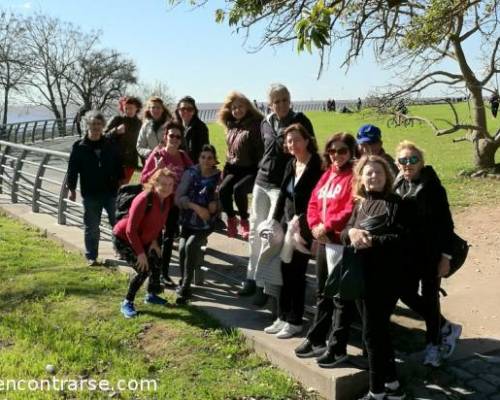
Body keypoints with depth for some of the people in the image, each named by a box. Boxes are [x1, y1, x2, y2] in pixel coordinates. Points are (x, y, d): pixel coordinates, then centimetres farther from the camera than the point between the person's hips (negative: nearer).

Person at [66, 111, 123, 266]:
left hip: (111, 192, 1)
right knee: (91, 227, 6)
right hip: (90, 194, -1)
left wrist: (121, 182, 5)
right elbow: (72, 169, 0)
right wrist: (71, 189, -3)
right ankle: (91, 256, 16)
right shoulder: (79, 147, -1)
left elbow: (118, 166, 10)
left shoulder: (111, 145, 4)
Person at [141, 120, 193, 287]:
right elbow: (143, 179, -9)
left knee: (169, 236, 12)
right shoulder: (157, 155, -8)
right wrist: (157, 169, -24)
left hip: (175, 203, 5)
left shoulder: (183, 156, 4)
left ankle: (164, 273, 24)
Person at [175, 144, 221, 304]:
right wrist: (196, 207, -23)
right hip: (188, 221, 2)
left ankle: (184, 288, -18)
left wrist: (216, 204, -19)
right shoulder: (190, 173, -1)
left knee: (190, 245, -27)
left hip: (206, 223, -2)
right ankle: (183, 282, 2)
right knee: (182, 247, -22)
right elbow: (178, 198, -9)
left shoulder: (219, 177, -3)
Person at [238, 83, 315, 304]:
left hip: (282, 185, -6)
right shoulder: (266, 123, 9)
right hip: (262, 181, 6)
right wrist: (265, 167, 16)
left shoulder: (300, 121, -6)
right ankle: (252, 277, 21)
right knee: (255, 231, 9)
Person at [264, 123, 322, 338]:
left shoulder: (316, 165, -13)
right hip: (287, 223, 7)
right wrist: (275, 220, 7)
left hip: (304, 227, -7)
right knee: (285, 270, 11)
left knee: (296, 273, 0)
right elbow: (283, 194, 12)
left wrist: (301, 219, -19)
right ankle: (282, 317, 22)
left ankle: (295, 321, 13)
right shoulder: (290, 164, 10)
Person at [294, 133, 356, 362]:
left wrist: (328, 226, -17)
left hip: (342, 243, -8)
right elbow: (314, 202, 13)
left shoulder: (354, 177, -11)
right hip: (323, 241, 8)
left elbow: (351, 210, -21)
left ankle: (338, 349, 11)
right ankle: (316, 340, 32)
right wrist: (315, 225, -3)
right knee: (322, 293, 18)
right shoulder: (327, 175, 14)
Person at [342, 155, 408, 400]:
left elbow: (400, 239, -16)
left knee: (372, 333, -1)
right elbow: (344, 234, 8)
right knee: (379, 330, 16)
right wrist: (351, 232, -13)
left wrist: (372, 241, -23)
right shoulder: (360, 204, 14)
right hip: (362, 274, 7)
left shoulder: (394, 204, -7)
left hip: (384, 277, -7)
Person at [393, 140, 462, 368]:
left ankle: (433, 345, 24)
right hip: (408, 251, 6)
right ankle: (447, 329, 30)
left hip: (431, 252, -5)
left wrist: (445, 256, -14)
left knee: (429, 298, 4)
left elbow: (446, 223, -11)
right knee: (407, 294, 9)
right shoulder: (397, 186, 2)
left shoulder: (432, 187, -12)